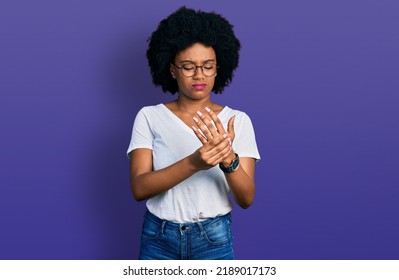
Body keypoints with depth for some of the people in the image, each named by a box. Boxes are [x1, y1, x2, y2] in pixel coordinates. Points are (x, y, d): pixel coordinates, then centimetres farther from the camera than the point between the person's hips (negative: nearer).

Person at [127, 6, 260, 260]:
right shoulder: (149, 117, -4)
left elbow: (246, 198, -10)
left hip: (214, 240, 0)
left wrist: (228, 159, -30)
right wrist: (193, 162, -30)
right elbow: (140, 188, -15)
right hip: (158, 239, 0)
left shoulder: (238, 120, -4)